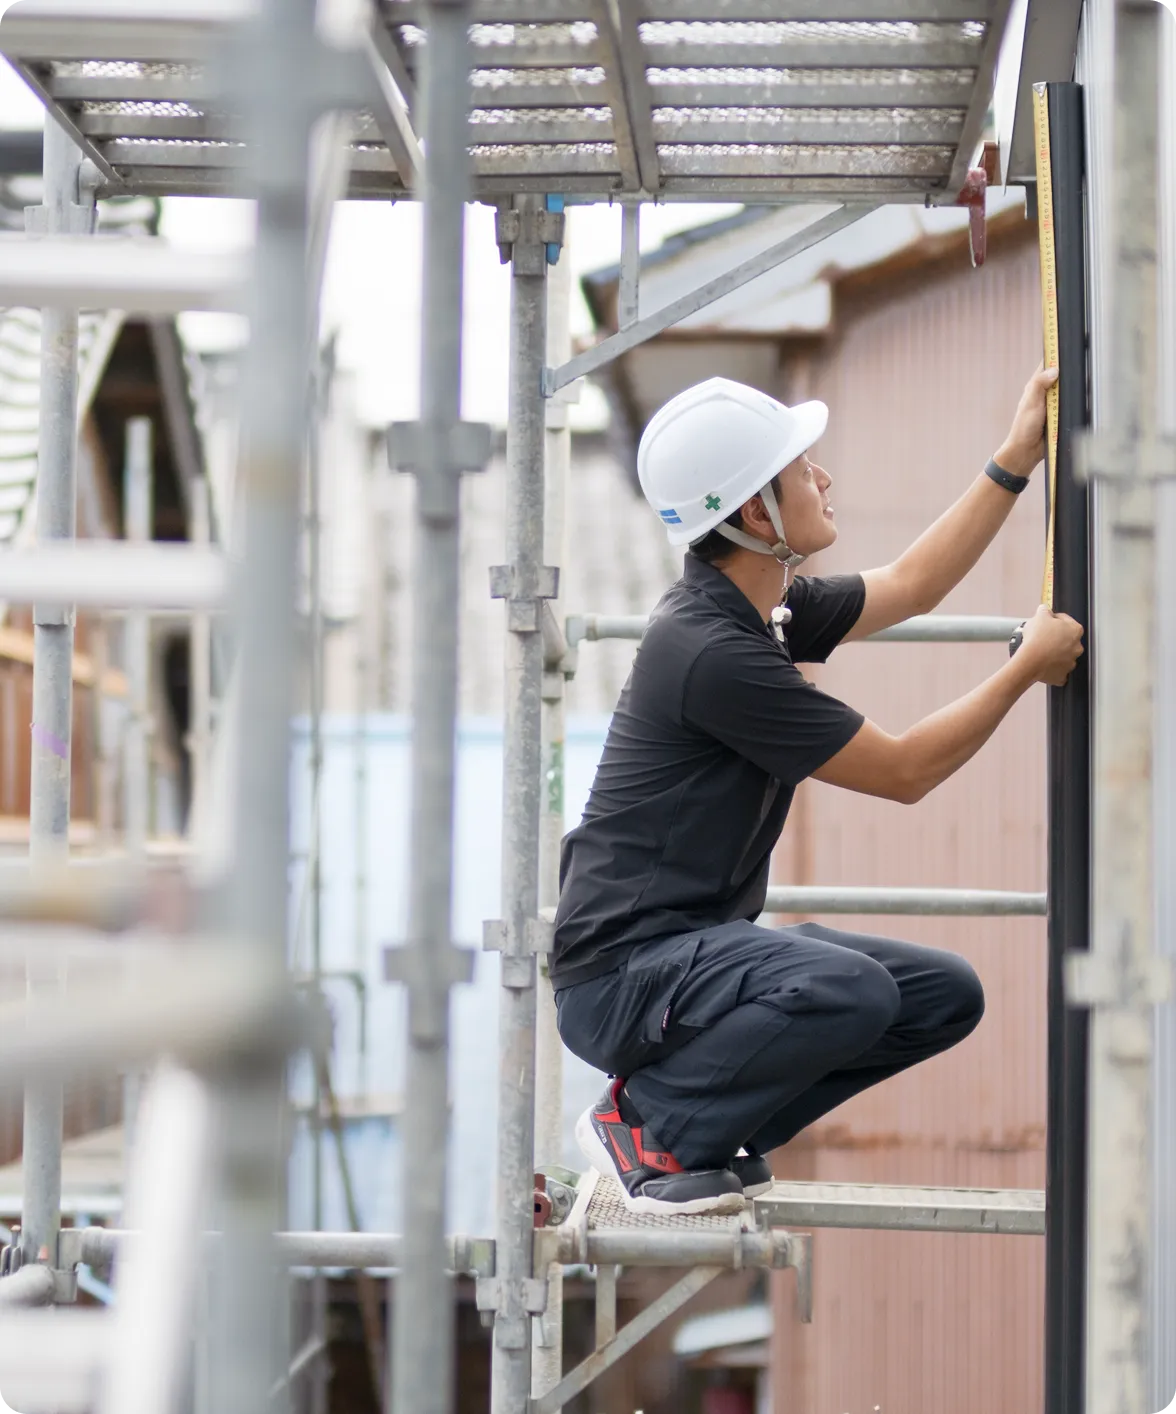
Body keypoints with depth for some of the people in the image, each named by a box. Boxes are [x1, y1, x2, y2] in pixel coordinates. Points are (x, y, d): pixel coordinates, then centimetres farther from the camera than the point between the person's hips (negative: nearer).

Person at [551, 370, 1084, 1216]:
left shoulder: (763, 610, 7)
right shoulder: (715, 653, -22)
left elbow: (910, 587, 24)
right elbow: (903, 772, -13)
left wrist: (1017, 462, 22)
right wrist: (1029, 667, -4)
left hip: (703, 943, 10)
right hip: (624, 972, -10)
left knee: (945, 992, 4)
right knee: (844, 988, -34)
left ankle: (707, 1123, 8)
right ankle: (649, 1121, -10)